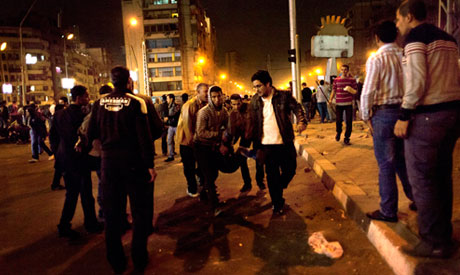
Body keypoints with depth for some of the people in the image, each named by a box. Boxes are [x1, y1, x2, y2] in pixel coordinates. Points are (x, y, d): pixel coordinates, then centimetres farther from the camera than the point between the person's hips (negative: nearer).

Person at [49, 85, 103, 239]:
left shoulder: (59, 114, 5)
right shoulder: (81, 116, -19)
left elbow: (52, 136, 10)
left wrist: (57, 153, 17)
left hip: (65, 159, 7)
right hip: (79, 160, -7)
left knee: (71, 194, 17)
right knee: (86, 194, 9)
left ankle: (64, 226, 19)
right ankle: (91, 224, 23)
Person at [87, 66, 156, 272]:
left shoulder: (100, 103, 0)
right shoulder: (136, 102, -11)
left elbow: (91, 133, 3)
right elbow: (144, 136, -14)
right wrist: (150, 165, -10)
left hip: (108, 161, 3)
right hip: (133, 161, -3)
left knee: (111, 211, 14)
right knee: (139, 211, 11)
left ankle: (116, 262, 25)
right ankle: (139, 259, 19)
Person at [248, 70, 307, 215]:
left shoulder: (283, 96, -5)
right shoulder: (255, 101, 2)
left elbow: (297, 108, -1)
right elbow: (252, 123, 8)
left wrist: (301, 122, -21)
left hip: (285, 143, -1)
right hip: (266, 145, 1)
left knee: (290, 170, 10)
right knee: (272, 175, 7)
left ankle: (277, 190, 40)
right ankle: (277, 204, 24)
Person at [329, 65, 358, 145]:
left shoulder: (352, 80, 2)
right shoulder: (336, 80, 7)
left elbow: (355, 91, 2)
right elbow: (334, 91, 10)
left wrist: (350, 89, -20)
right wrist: (330, 99, -3)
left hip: (349, 103, -1)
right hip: (339, 103, 1)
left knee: (349, 122, -1)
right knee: (338, 120, 7)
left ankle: (346, 139, 10)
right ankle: (338, 133, 38)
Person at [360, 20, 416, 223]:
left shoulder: (376, 60, -10)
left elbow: (368, 92, -15)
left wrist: (366, 117, -3)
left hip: (384, 113, -6)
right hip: (405, 111, 6)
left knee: (386, 163, 2)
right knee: (401, 159, 21)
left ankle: (388, 211, 11)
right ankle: (416, 199, 30)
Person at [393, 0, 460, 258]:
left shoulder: (415, 36, -8)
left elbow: (417, 80, -17)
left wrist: (404, 115, -14)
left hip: (427, 115, -9)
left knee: (421, 179, -2)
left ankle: (434, 243, 5)